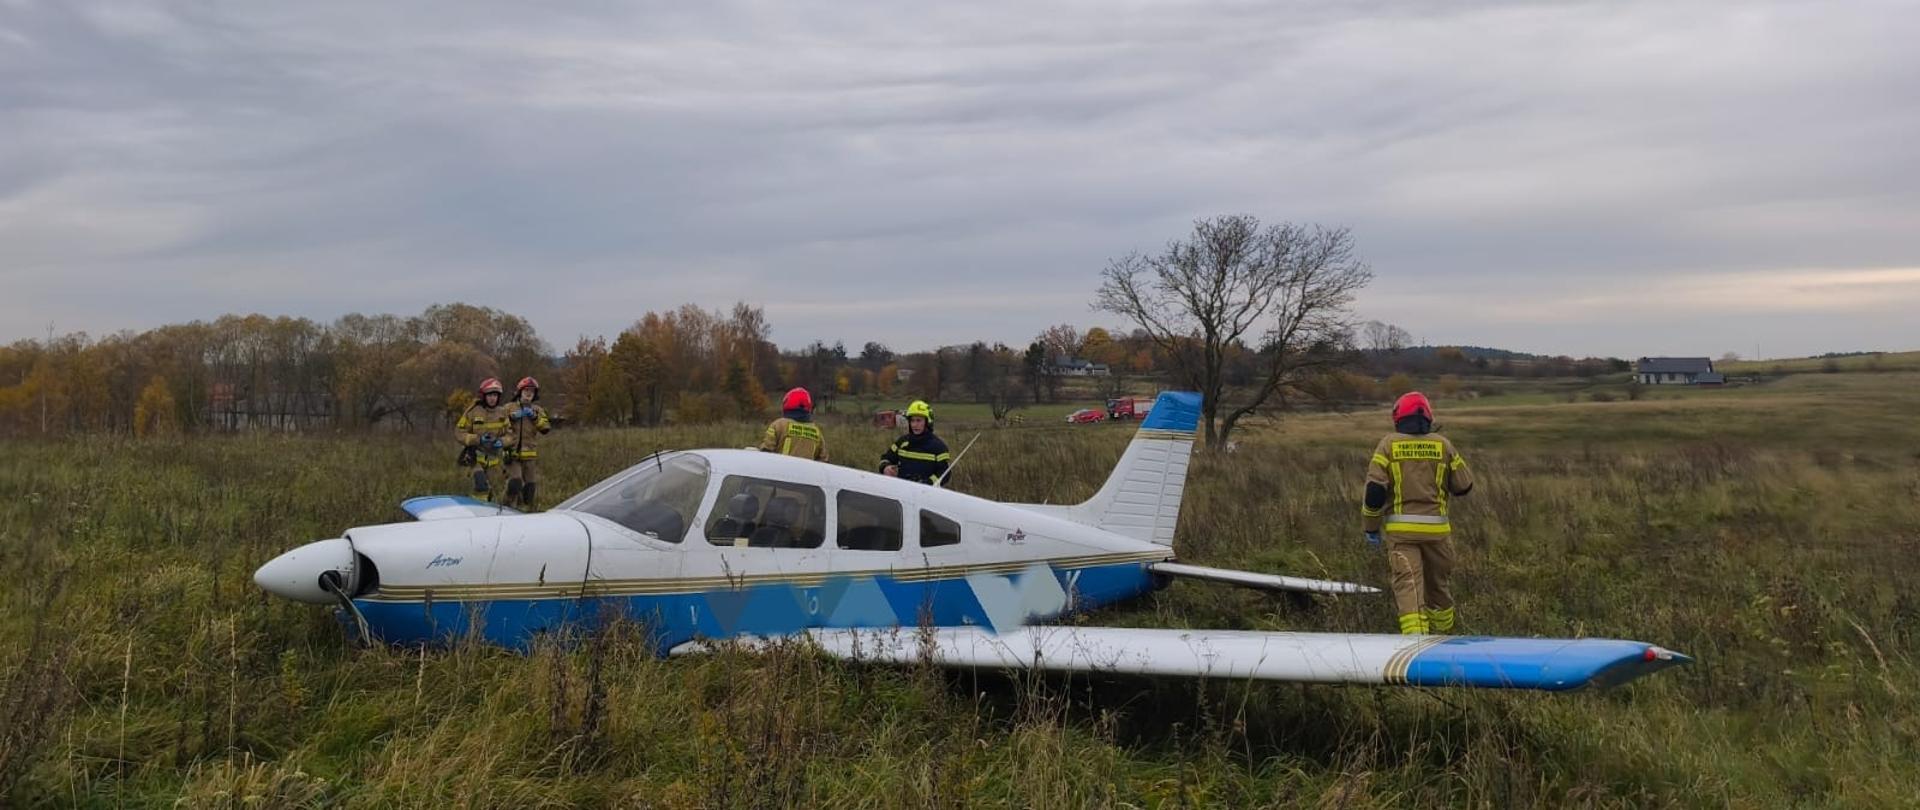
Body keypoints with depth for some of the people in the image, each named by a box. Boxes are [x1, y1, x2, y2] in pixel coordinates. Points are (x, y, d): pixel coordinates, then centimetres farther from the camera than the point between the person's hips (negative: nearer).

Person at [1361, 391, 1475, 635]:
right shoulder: (1443, 444, 5)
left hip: (1400, 529, -2)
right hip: (1436, 528, 2)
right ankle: (1444, 634, 34)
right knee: (1437, 585, 20)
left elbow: (1374, 490, -6)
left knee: (1408, 586, -9)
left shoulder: (1388, 444, 0)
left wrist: (1370, 527, 3)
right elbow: (1464, 485, 10)